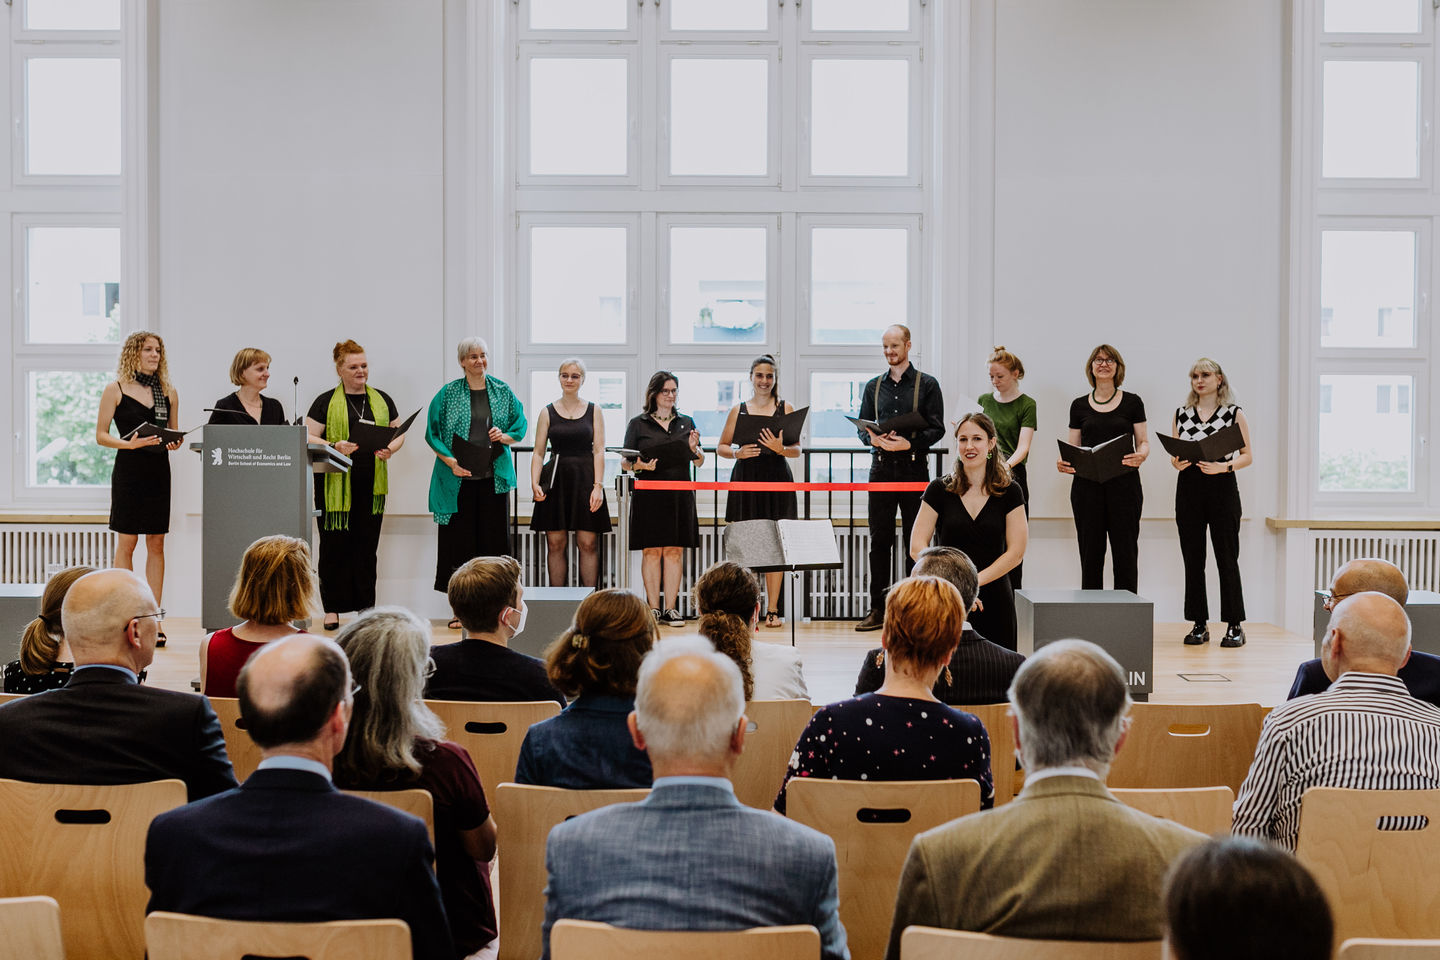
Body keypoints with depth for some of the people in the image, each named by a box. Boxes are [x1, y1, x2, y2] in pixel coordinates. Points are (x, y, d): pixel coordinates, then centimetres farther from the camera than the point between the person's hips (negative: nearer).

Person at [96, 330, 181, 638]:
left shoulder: (168, 392, 9)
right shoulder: (115, 390, -1)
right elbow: (101, 435, -1)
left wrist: (175, 443, -6)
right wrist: (129, 443, -18)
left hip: (159, 471, 4)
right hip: (128, 470, -4)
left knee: (156, 544, 4)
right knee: (126, 543, 0)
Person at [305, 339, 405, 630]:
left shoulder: (382, 400, 13)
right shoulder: (326, 402, 2)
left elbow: (399, 433, 16)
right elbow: (308, 438, -2)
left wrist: (390, 449, -6)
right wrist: (335, 447, -19)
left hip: (371, 485, 3)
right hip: (335, 484, -3)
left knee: (367, 545, 6)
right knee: (335, 544, -1)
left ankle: (366, 607, 13)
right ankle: (332, 609, 6)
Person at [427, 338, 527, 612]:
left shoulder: (503, 391, 8)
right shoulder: (448, 393, 3)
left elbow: (520, 425, 13)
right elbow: (432, 433, 2)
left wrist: (505, 436, -9)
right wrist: (450, 461, -12)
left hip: (494, 477, 2)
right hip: (458, 479, -1)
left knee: (494, 538, 1)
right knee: (459, 540, 0)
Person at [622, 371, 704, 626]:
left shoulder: (686, 423, 14)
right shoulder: (638, 424, 5)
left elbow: (700, 462, 13)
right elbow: (625, 461, 4)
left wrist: (694, 448, -8)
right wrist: (638, 466, -16)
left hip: (680, 495, 2)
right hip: (649, 495, -2)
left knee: (674, 552, 2)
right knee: (652, 552, -2)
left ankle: (671, 609, 4)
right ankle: (654, 608, 3)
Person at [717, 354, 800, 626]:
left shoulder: (786, 409, 7)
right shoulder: (738, 410, 10)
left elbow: (797, 449, 5)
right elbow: (721, 446, 12)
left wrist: (780, 449, -16)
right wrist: (737, 453, -8)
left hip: (777, 480, 0)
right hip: (745, 479, 1)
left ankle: (772, 610, 4)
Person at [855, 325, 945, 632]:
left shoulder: (927, 385, 2)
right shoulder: (874, 387, 14)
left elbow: (936, 428, -2)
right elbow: (862, 427, 14)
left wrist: (909, 443, -17)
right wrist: (872, 438, -9)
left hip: (914, 467, -3)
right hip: (881, 467, 3)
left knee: (915, 539, 0)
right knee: (879, 539, 3)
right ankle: (878, 609, 6)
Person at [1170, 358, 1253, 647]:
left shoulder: (1234, 414, 1)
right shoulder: (1181, 414, 10)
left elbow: (1248, 456, 0)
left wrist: (1224, 466, -17)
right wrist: (1177, 463, -9)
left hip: (1222, 486, -3)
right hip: (1188, 488, 3)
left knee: (1227, 558, -3)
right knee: (1192, 559, 4)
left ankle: (1235, 626, 4)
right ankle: (1199, 625, 11)